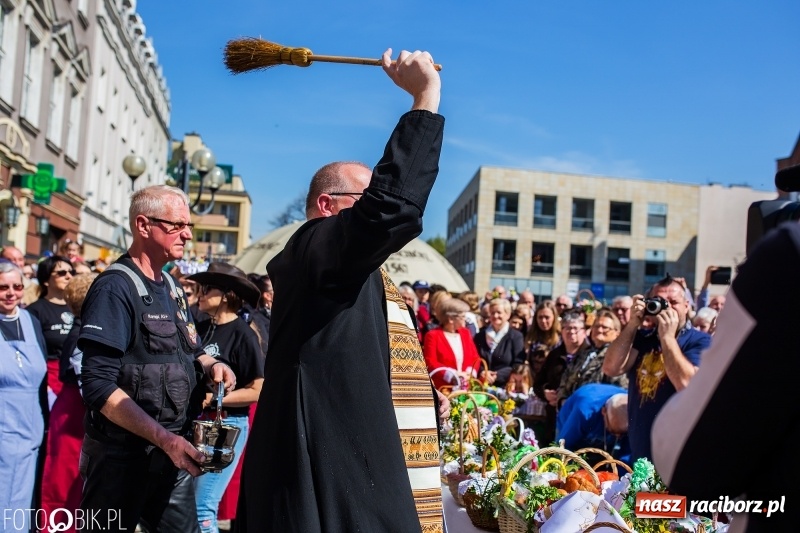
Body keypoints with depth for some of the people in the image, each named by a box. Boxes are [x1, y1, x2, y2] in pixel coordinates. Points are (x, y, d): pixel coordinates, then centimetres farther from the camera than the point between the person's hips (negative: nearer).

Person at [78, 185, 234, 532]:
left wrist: (210, 365, 0)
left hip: (174, 455, 8)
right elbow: (99, 386, -21)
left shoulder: (172, 288, 10)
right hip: (122, 458, -7)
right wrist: (164, 438, -27)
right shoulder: (116, 287, -15)